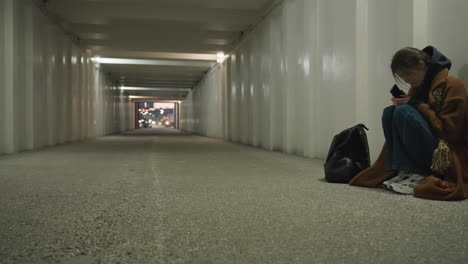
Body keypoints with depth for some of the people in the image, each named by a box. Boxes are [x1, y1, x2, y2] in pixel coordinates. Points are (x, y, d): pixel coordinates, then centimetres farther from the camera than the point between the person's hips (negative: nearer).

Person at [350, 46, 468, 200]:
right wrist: (408, 103, -9)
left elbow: (450, 131, -18)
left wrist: (417, 105, -17)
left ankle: (417, 176, -16)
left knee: (403, 112, -25)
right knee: (389, 112, -8)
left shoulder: (451, 85, -12)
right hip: (426, 153, 7)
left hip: (449, 158, -7)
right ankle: (404, 171, -12)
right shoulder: (417, 87, 10)